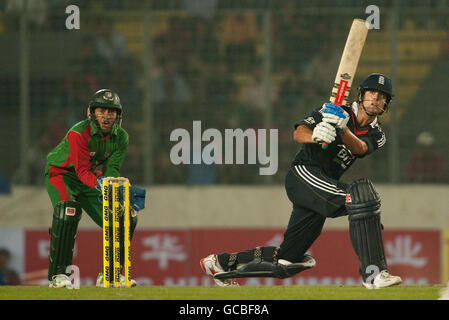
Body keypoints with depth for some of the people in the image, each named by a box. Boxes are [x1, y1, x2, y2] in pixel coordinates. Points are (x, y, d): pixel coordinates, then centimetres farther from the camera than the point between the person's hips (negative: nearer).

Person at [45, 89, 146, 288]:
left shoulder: (121, 137, -10)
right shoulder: (78, 133, -28)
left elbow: (112, 169, -14)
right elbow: (83, 171, -33)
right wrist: (101, 185, -49)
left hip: (93, 179, 6)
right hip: (61, 173, -6)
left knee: (126, 217, -3)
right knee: (68, 211, -34)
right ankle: (58, 274, -28)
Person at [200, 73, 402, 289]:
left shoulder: (376, 136, 13)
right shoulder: (332, 111, 1)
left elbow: (358, 148, -10)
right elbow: (299, 133, -12)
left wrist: (343, 129, -30)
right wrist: (315, 135, -35)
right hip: (303, 172, -7)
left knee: (286, 260, 5)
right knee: (361, 196, -30)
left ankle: (222, 262, 26)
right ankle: (373, 273, -37)